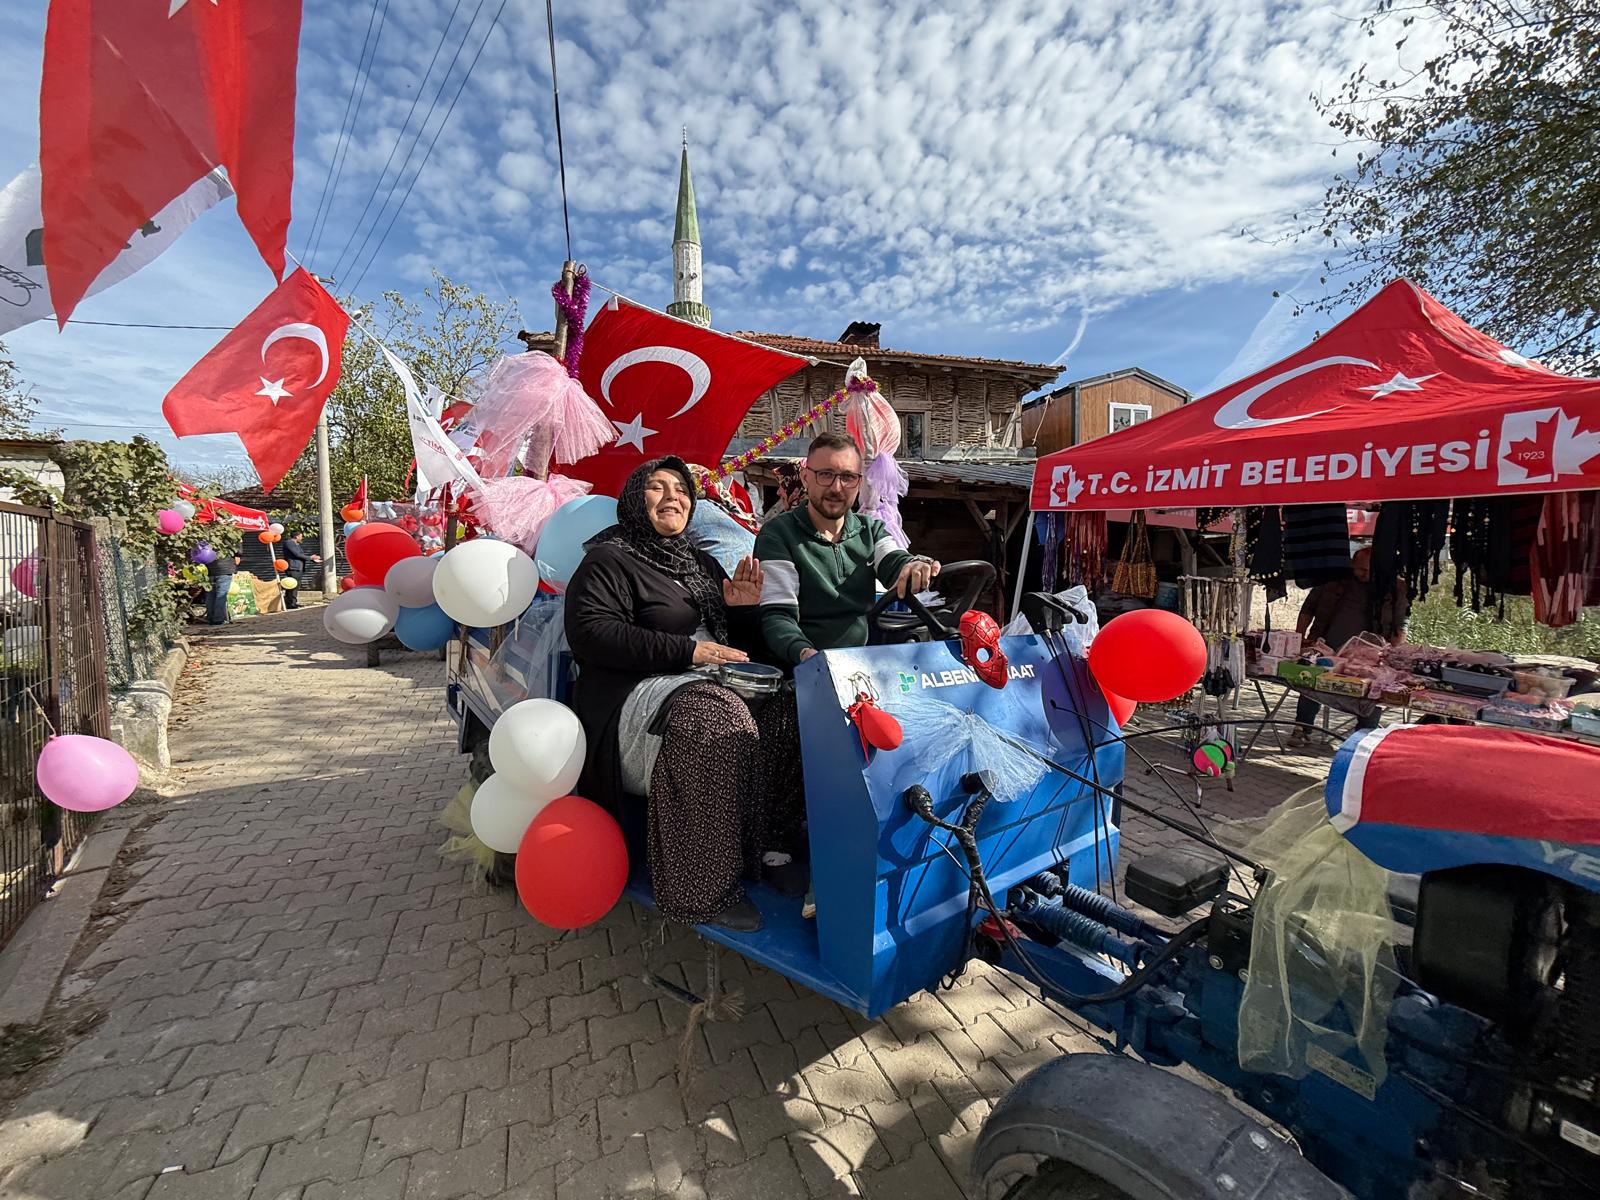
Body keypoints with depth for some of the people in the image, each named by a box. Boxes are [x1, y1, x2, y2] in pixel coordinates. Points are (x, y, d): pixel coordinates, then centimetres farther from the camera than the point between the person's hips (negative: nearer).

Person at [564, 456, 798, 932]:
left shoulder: (701, 564, 23)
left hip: (713, 683, 7)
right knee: (721, 724, -35)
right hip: (642, 693, -7)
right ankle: (702, 892, -25)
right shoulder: (608, 560, 2)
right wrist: (686, 650, -17)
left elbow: (738, 642, 25)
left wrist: (743, 610, 2)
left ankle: (769, 849, -8)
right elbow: (591, 634, -14)